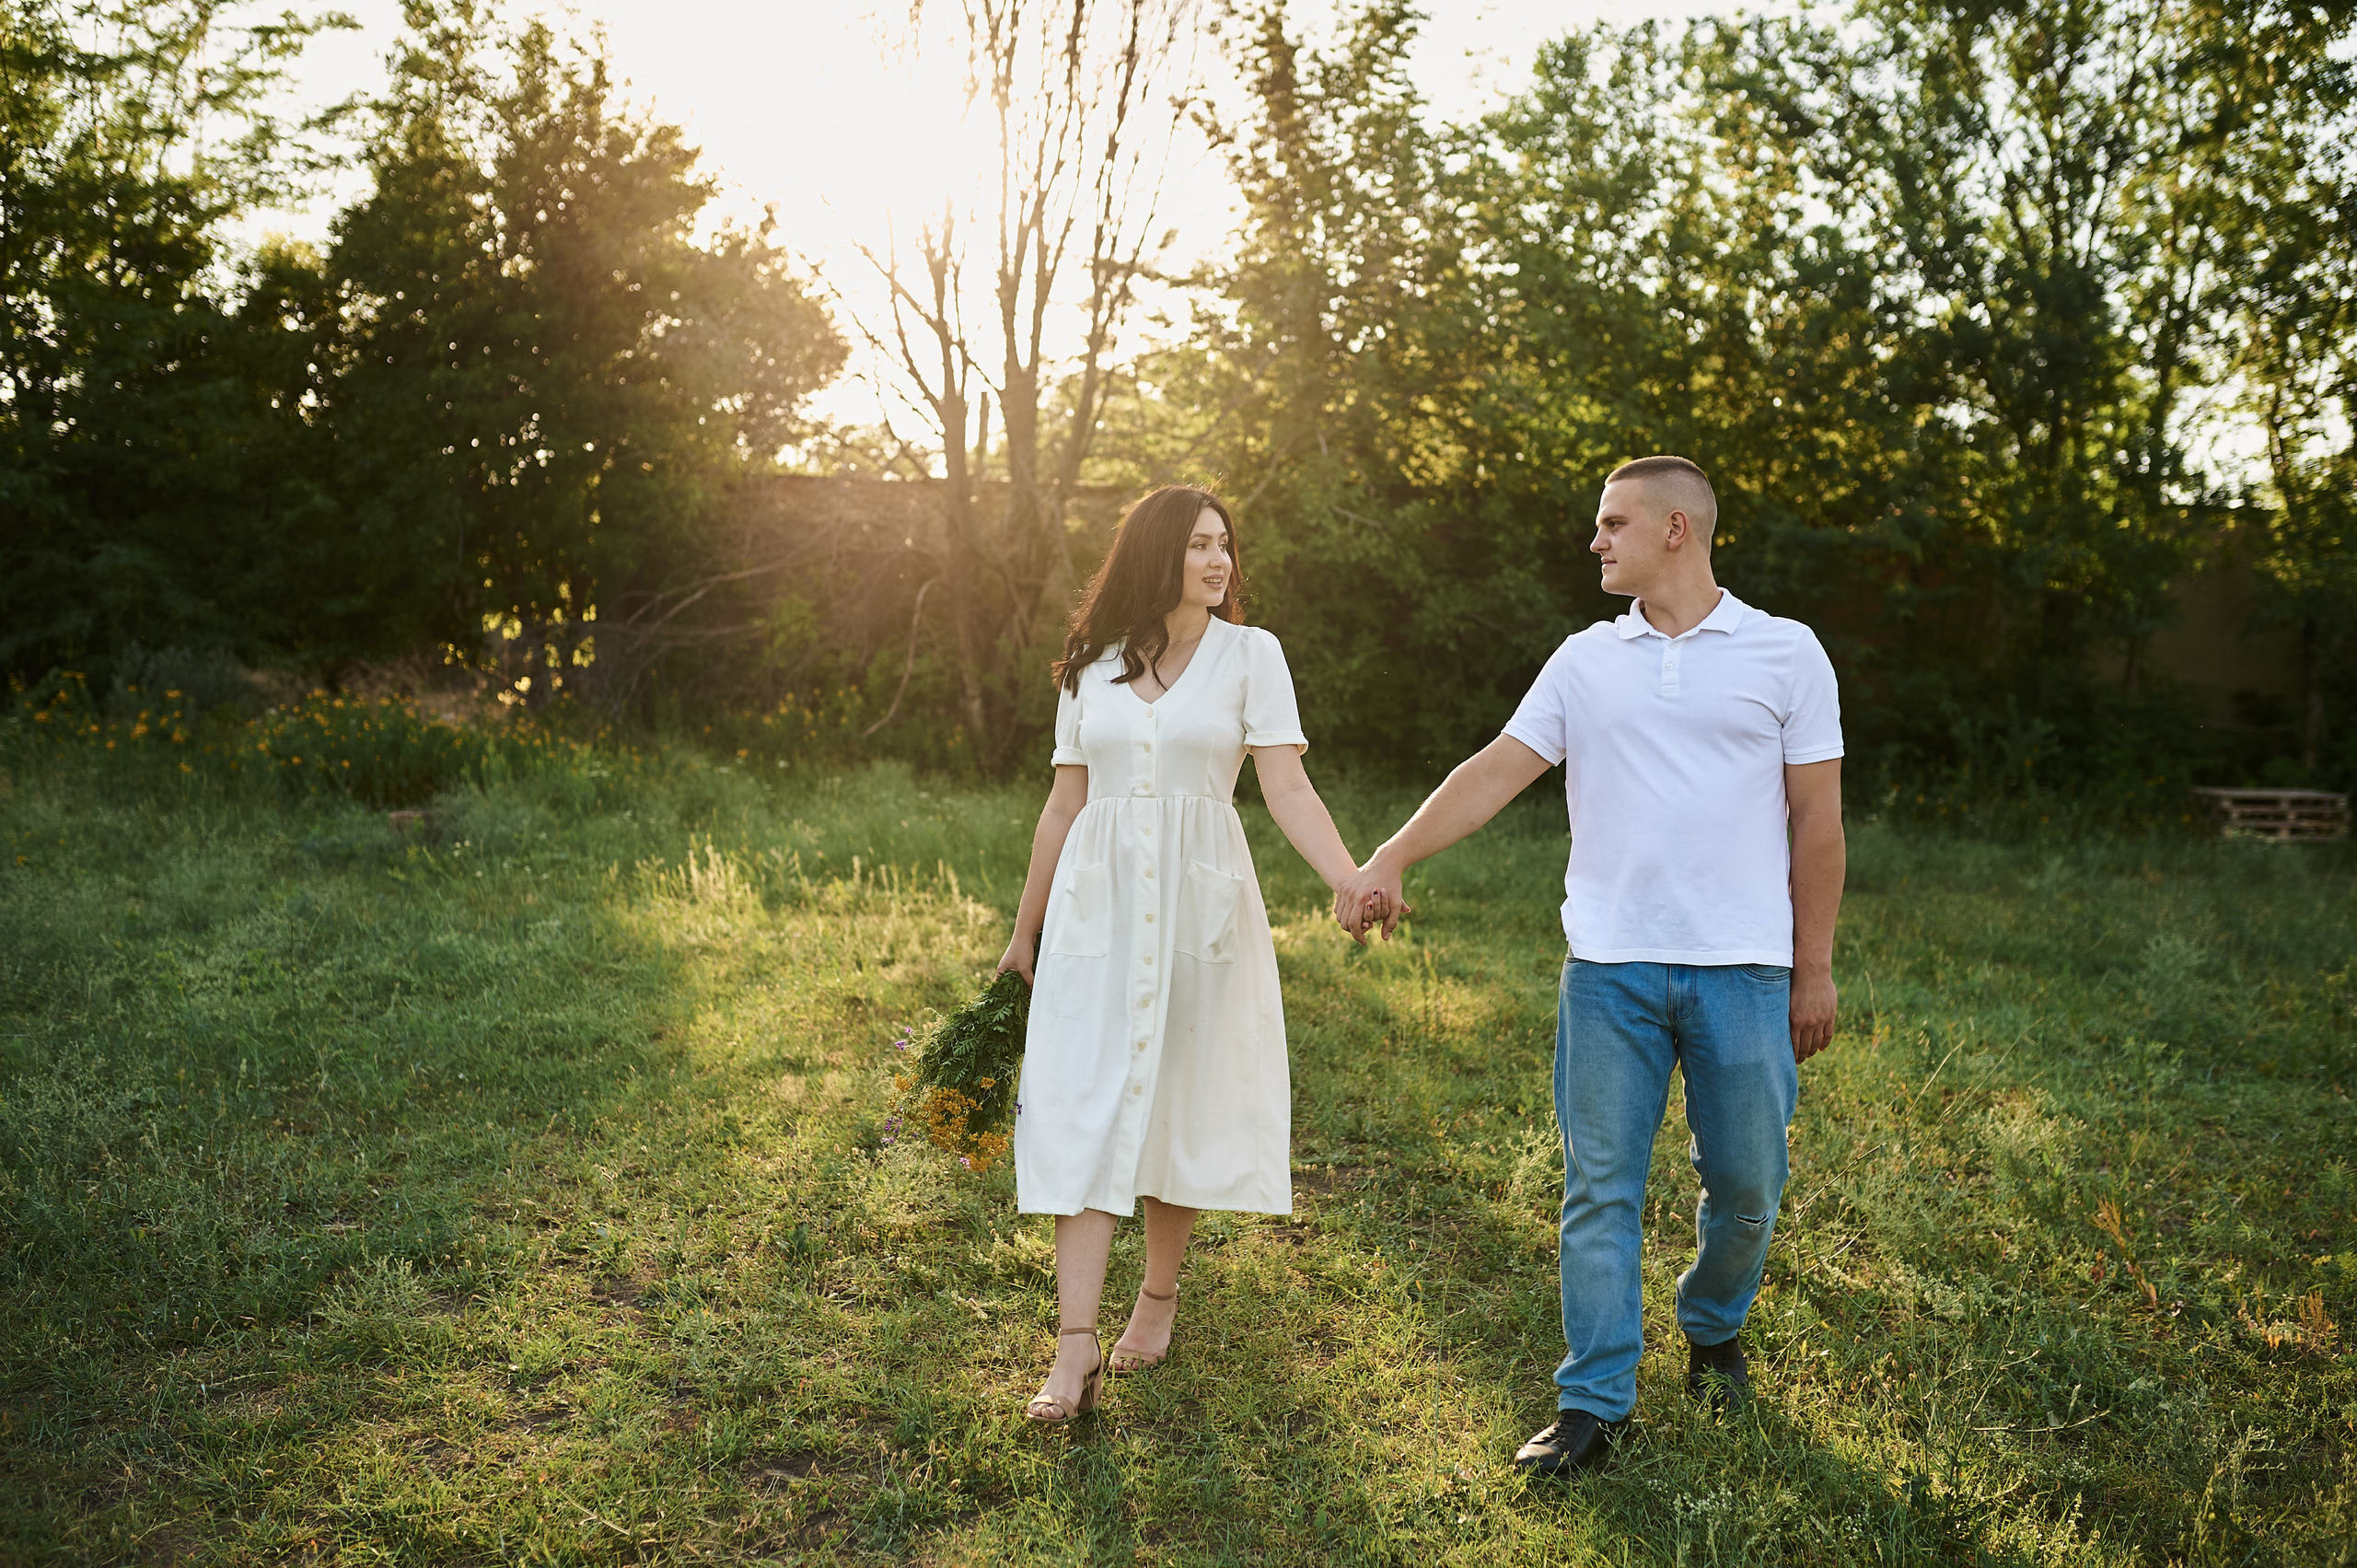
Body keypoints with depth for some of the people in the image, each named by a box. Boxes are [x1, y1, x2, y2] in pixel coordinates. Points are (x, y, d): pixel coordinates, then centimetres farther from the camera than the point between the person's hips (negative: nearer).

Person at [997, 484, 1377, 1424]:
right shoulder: (1092, 666, 8)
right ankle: (1076, 1345, -4)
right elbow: (1065, 805, 13)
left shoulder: (1250, 654, 1)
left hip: (1199, 902, -1)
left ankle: (1160, 1297, 27)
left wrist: (1353, 881, -23)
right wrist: (1024, 929, 16)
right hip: (1097, 903, 2)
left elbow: (1287, 789, -7)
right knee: (1083, 1108, -5)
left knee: (1179, 1104, 6)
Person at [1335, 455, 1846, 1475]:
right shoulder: (1585, 661, 9)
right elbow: (1496, 771, 4)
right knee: (1601, 1189, 1)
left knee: (1745, 1183, 8)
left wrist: (1814, 970, 2)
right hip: (1609, 968, 1)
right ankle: (1593, 1405, 10)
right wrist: (1386, 862, -7)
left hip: (1742, 969, -1)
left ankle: (1713, 1330, 36)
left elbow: (1815, 818, 4)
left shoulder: (1785, 652, 3)